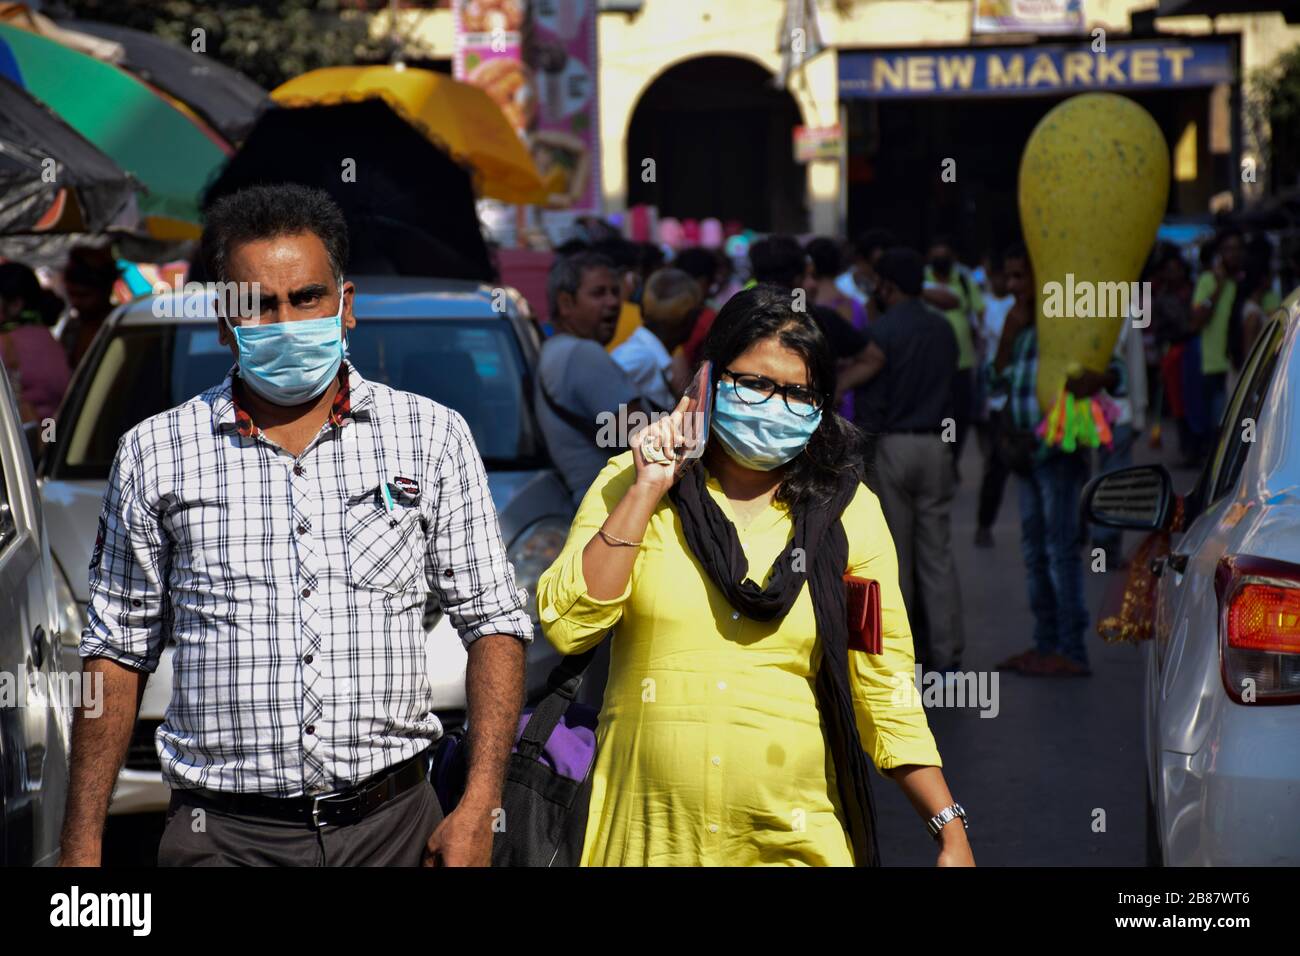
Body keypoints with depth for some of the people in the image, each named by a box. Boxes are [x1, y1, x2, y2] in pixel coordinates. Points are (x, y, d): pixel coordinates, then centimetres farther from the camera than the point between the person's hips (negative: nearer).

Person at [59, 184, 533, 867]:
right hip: (223, 835, 0)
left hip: (392, 827, 1)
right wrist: (82, 848, 3)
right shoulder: (154, 453, 4)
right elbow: (116, 653, 8)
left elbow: (492, 621, 4)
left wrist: (479, 809, -7)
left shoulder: (431, 435, 4)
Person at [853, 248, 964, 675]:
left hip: (892, 445, -5)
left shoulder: (882, 332, -10)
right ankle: (946, 656, 3)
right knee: (937, 554, 5)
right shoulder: (943, 330, 8)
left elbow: (871, 401, -10)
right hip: (935, 446, 5)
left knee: (894, 557, 2)